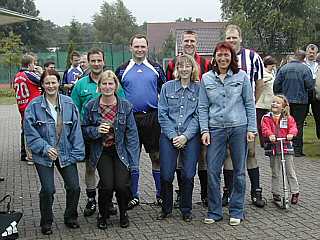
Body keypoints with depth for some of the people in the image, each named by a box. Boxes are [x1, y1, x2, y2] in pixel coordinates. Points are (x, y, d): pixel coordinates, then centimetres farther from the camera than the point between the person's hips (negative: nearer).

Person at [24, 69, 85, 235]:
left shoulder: (69, 104, -2)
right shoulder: (34, 106, -8)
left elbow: (76, 130, 1)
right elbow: (30, 133, -6)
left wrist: (76, 153, -3)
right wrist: (45, 148, -16)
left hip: (66, 153, 2)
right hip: (44, 155, -2)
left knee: (74, 187, 2)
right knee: (47, 190, -4)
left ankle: (70, 218, 27)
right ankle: (46, 223, 20)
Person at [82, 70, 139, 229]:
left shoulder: (125, 106, -2)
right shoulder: (91, 106, -1)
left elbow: (132, 134, -3)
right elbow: (84, 129, 7)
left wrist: (133, 160, -10)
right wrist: (97, 130, -15)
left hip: (121, 151, 0)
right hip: (102, 152, 0)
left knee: (122, 185, -14)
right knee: (107, 185, -16)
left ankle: (123, 214, 19)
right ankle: (103, 215, 15)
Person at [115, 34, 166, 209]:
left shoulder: (156, 68, 8)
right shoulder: (122, 70, 7)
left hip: (153, 117, 0)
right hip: (130, 118, 1)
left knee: (157, 156, 3)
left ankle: (161, 194, 13)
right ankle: (133, 196, 16)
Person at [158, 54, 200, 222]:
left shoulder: (198, 89, 5)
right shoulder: (167, 87, 7)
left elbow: (198, 116, 0)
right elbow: (162, 114, 2)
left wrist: (185, 136, -10)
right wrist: (173, 136, -7)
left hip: (191, 137, 0)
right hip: (169, 136, 1)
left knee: (188, 175, -1)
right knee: (166, 175, -1)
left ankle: (186, 210, 18)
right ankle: (166, 208, 19)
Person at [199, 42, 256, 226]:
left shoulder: (242, 76, 3)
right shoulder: (206, 78, 6)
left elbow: (250, 104, 4)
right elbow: (203, 107, 7)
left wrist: (252, 129, -1)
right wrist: (205, 130, -1)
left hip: (239, 128, -1)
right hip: (216, 129, 1)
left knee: (239, 171, 7)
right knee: (212, 171, -1)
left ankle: (237, 211, 20)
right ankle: (214, 211, 14)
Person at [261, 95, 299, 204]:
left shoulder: (288, 118, 5)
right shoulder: (266, 118, 2)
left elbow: (293, 127, -7)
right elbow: (265, 129, -12)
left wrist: (291, 134, -29)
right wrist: (270, 135, -33)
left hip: (286, 147, 0)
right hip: (273, 147, 0)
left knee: (290, 172, 6)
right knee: (275, 173, 10)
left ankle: (295, 192, 16)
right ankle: (276, 193, 19)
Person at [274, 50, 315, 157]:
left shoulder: (283, 68, 1)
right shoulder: (305, 68, -8)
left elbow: (276, 84, 1)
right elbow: (310, 84, -12)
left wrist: (278, 96, 15)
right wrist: (313, 81, 10)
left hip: (286, 101, 3)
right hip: (300, 100, -3)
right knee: (298, 124, 1)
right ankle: (297, 149, 0)